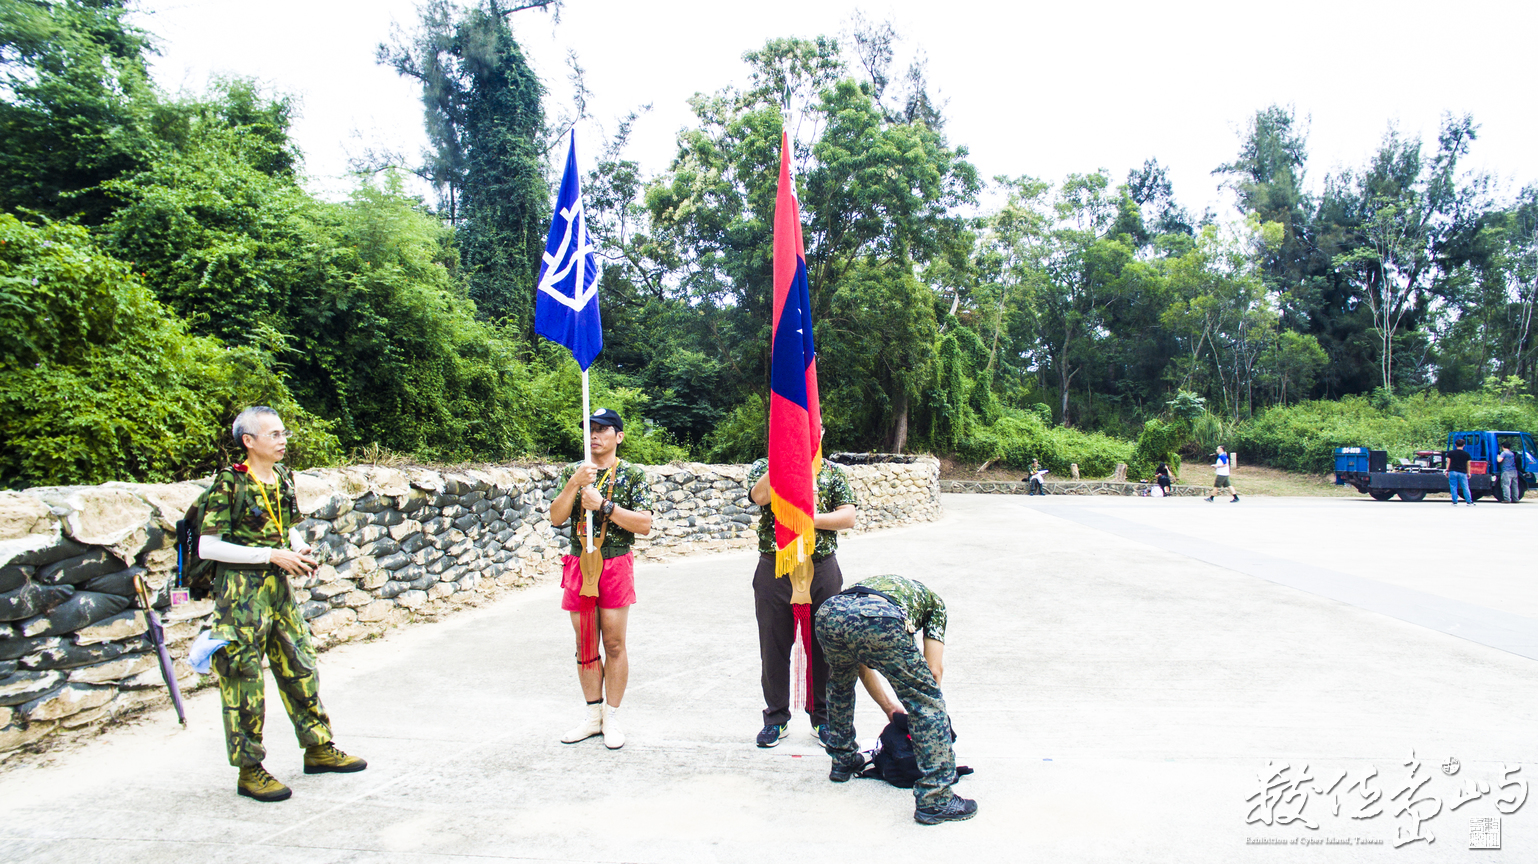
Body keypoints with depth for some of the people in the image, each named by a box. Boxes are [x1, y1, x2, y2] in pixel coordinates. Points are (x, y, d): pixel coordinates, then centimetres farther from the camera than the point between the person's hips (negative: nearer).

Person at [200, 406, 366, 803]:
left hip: (279, 585, 7)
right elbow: (207, 546, -17)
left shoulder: (282, 476, 7)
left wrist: (297, 553, 0)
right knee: (244, 680, 1)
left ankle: (319, 748, 25)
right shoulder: (230, 482, -14)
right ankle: (250, 771, 13)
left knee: (300, 667, 13)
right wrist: (271, 554, -20)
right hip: (242, 591, -7)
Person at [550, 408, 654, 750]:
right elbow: (556, 518, -2)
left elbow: (644, 524, -11)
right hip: (579, 564, 3)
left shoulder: (633, 474, -2)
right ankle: (593, 715, 22)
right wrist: (574, 484, -16)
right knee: (585, 643, 9)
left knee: (614, 643, 2)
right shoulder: (573, 472, 8)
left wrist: (603, 504, -19)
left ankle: (612, 718, 14)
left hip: (616, 565, -3)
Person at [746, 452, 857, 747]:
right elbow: (760, 496, -17)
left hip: (822, 570, 1)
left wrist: (812, 519, -17)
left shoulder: (833, 471, 7)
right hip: (774, 570, 0)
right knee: (774, 646, 7)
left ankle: (822, 717, 25)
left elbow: (848, 516, -3)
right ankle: (777, 718, 23)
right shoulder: (763, 467, 5)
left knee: (823, 645, 8)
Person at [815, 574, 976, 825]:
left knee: (840, 682, 38)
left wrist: (888, 707, 57)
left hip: (828, 610, 6)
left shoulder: (875, 583, 46)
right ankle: (934, 800, 12)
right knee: (927, 702, 11)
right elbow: (934, 669, 23)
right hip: (878, 619, -5)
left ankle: (842, 760, 48)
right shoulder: (933, 600, 35)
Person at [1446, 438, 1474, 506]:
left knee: (1453, 487, 2)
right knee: (1465, 487, 6)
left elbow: (1448, 463, 3)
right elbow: (1468, 465, 8)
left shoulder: (1450, 453, 2)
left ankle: (1455, 502, 2)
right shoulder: (1466, 454, 3)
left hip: (1452, 472, 0)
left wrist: (1447, 470, 8)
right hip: (1462, 473, 0)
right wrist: (1468, 473, 15)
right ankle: (1469, 502, 7)